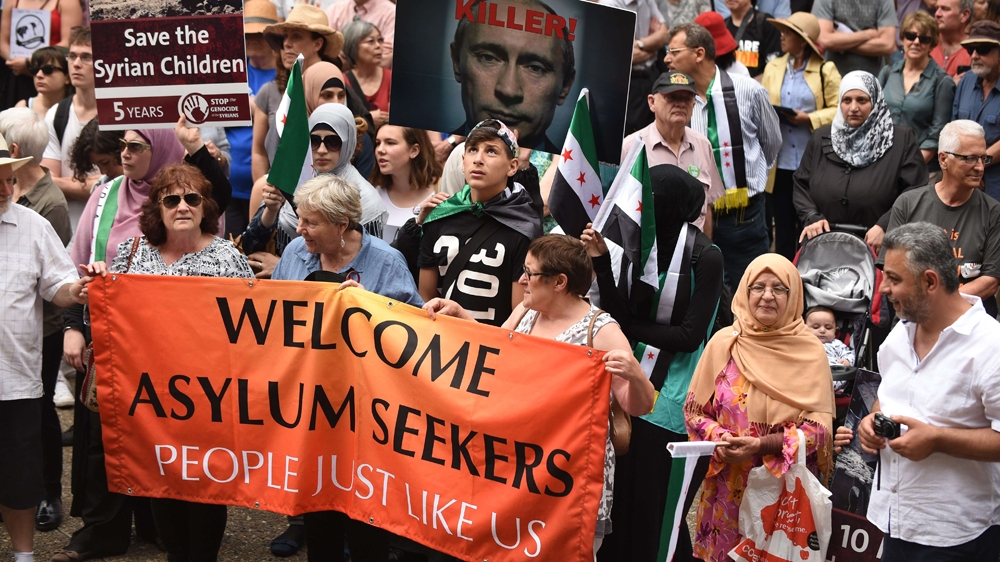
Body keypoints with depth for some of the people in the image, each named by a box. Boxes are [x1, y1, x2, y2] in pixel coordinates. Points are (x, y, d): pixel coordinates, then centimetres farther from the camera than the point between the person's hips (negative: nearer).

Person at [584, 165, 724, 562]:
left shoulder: (705, 257, -11)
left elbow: (689, 336, -13)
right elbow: (619, 316, -3)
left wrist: (631, 327, -7)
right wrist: (601, 261, -11)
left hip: (672, 401, -5)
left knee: (656, 508, 4)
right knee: (622, 496, 11)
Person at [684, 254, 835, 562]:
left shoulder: (810, 351, -5)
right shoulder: (724, 342, 0)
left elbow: (819, 426, -8)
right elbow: (695, 410, 5)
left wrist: (763, 445, -20)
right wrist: (718, 439, -14)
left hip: (787, 488, -1)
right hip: (728, 488, 1)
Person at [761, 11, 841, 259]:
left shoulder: (825, 70, -2)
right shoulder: (773, 67, 10)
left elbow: (839, 109, -5)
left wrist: (809, 119, -16)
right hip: (779, 162, 3)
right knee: (783, 225, 9)